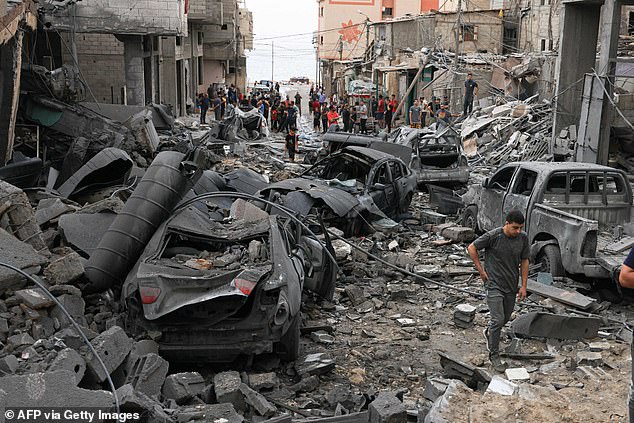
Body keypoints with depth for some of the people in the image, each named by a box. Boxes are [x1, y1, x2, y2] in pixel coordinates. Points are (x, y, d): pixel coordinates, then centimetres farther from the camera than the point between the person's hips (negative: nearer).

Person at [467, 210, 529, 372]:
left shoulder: (523, 238, -5)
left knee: (506, 318, 17)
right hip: (494, 285, -5)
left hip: (511, 286, 5)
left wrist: (523, 286, 3)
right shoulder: (493, 236, -19)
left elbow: (524, 261, 5)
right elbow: (472, 248, -9)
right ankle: (494, 355, 5)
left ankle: (489, 332, 47)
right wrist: (481, 270, -8)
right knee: (498, 320, -9)